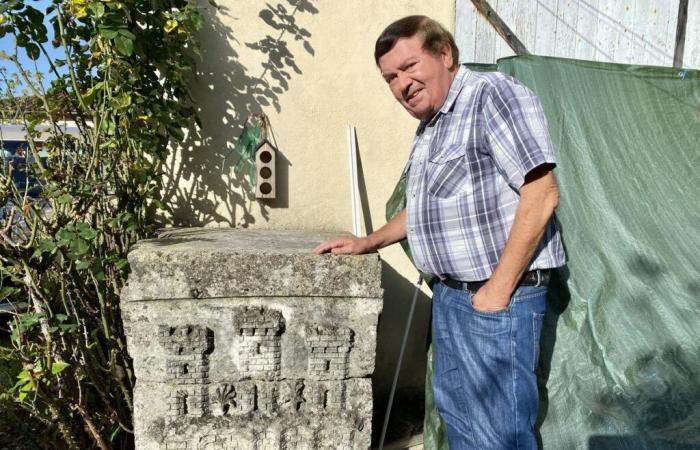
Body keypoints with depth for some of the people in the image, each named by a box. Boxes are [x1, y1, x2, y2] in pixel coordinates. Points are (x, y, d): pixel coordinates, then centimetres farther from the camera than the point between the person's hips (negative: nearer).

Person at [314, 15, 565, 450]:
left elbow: (541, 194, -20)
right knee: (457, 413, 19)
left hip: (498, 297, -9)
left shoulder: (494, 94, -13)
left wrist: (497, 290, -19)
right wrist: (365, 244, 23)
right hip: (448, 294, 9)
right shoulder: (429, 129, 15)